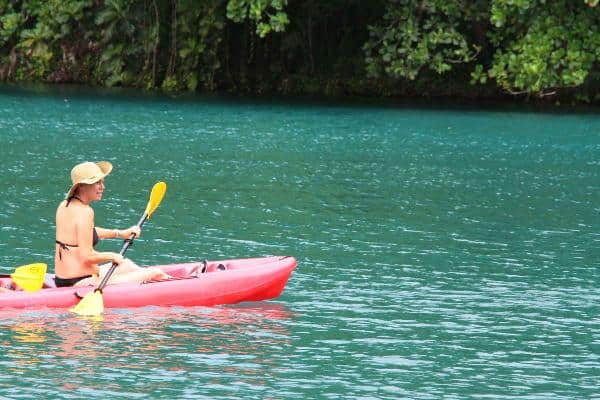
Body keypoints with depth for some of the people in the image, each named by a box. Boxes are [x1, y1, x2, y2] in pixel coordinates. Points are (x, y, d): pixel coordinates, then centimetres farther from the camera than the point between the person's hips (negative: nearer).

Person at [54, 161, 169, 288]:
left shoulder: (64, 205, 8)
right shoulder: (84, 211, -21)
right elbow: (87, 256, -26)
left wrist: (120, 233, 22)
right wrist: (112, 256, -9)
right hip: (80, 283, -11)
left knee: (126, 265, 31)